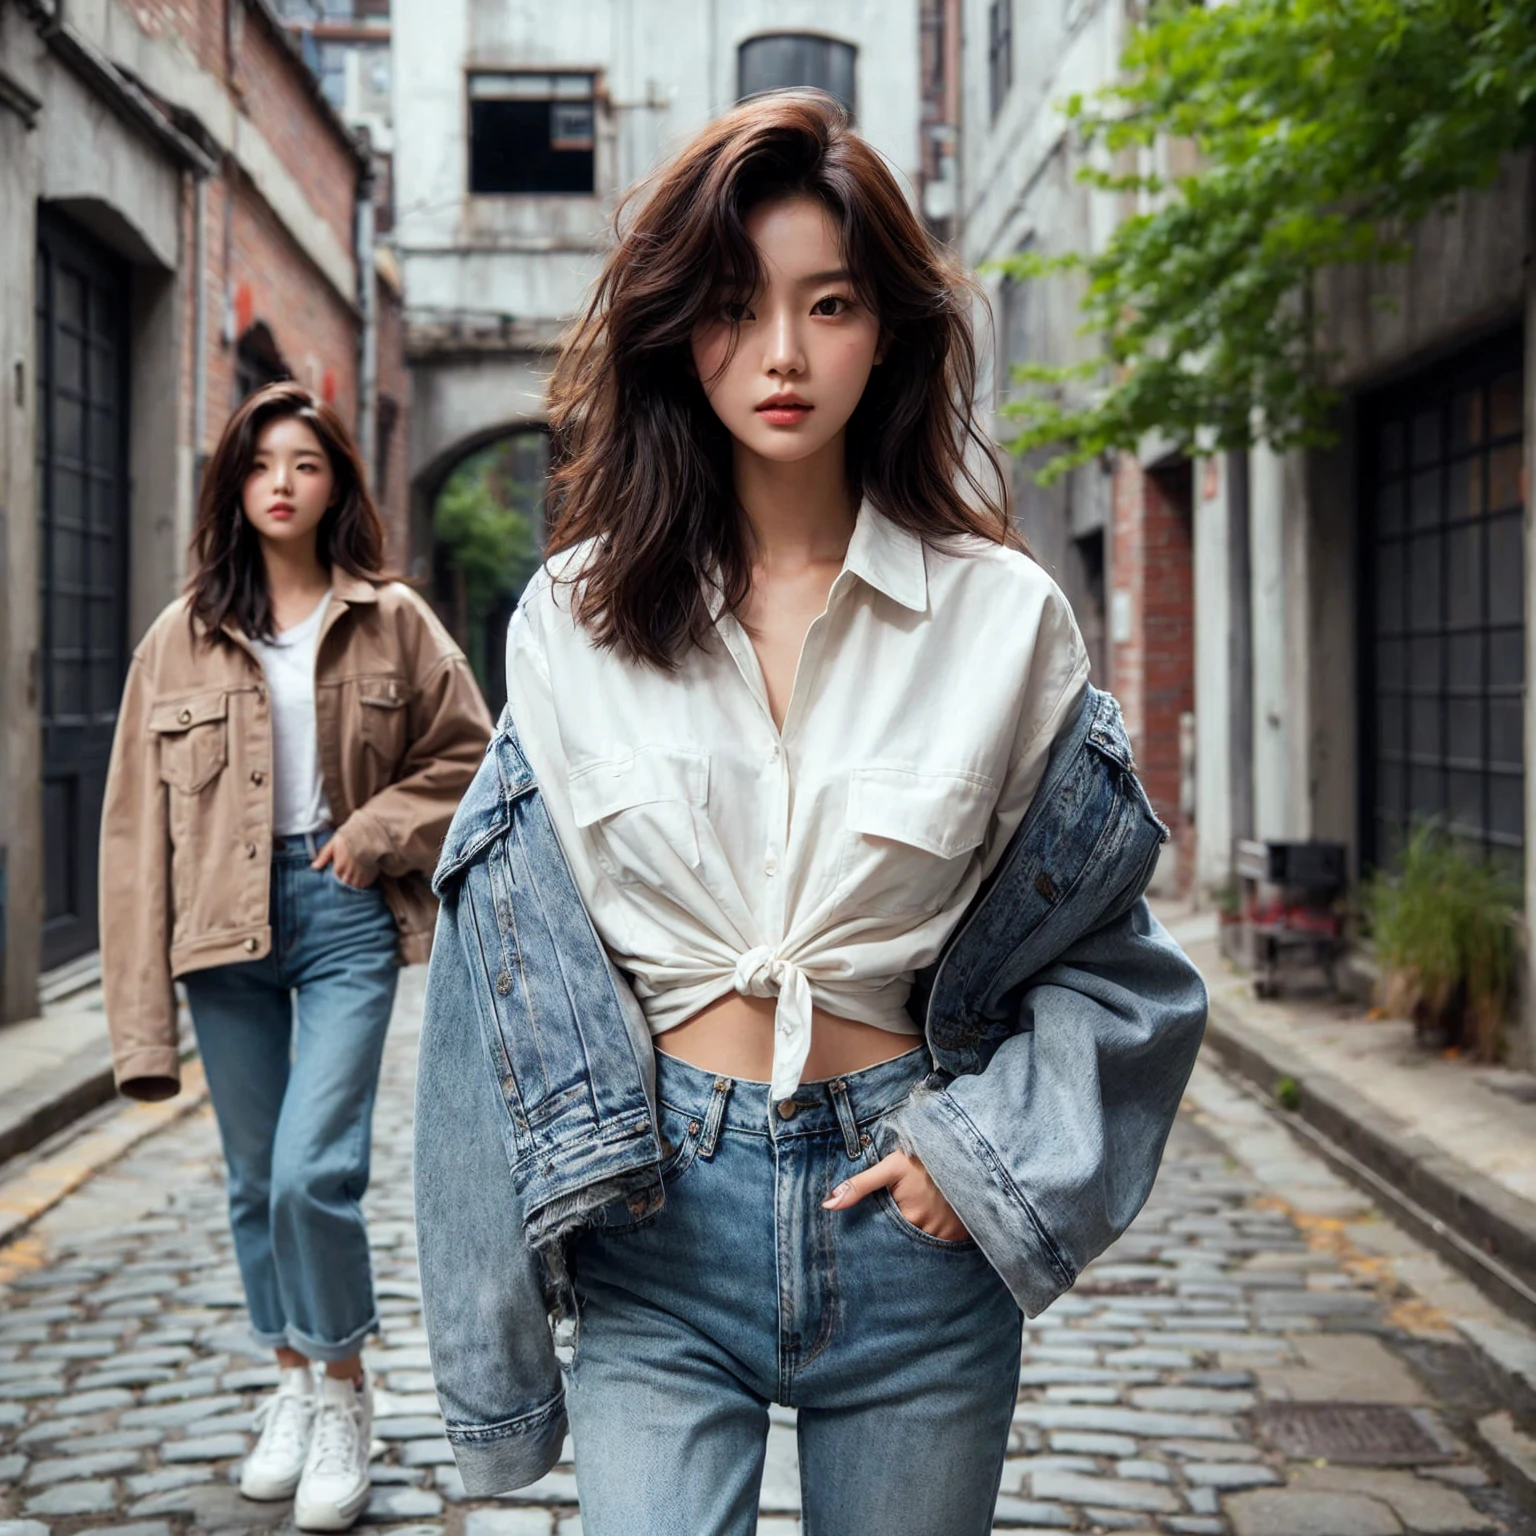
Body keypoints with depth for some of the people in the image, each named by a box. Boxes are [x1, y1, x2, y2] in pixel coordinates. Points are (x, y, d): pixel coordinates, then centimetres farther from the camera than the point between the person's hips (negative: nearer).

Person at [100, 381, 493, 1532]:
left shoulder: (392, 622, 3)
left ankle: (345, 1395, 9)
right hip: (223, 922, 2)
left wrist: (377, 830, -8)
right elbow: (140, 820, 1)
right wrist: (143, 1012, -4)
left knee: (314, 1172, -12)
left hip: (344, 916, -2)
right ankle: (295, 1384, 31)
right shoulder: (184, 637, 4)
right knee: (257, 1180, 11)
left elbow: (467, 753, 10)